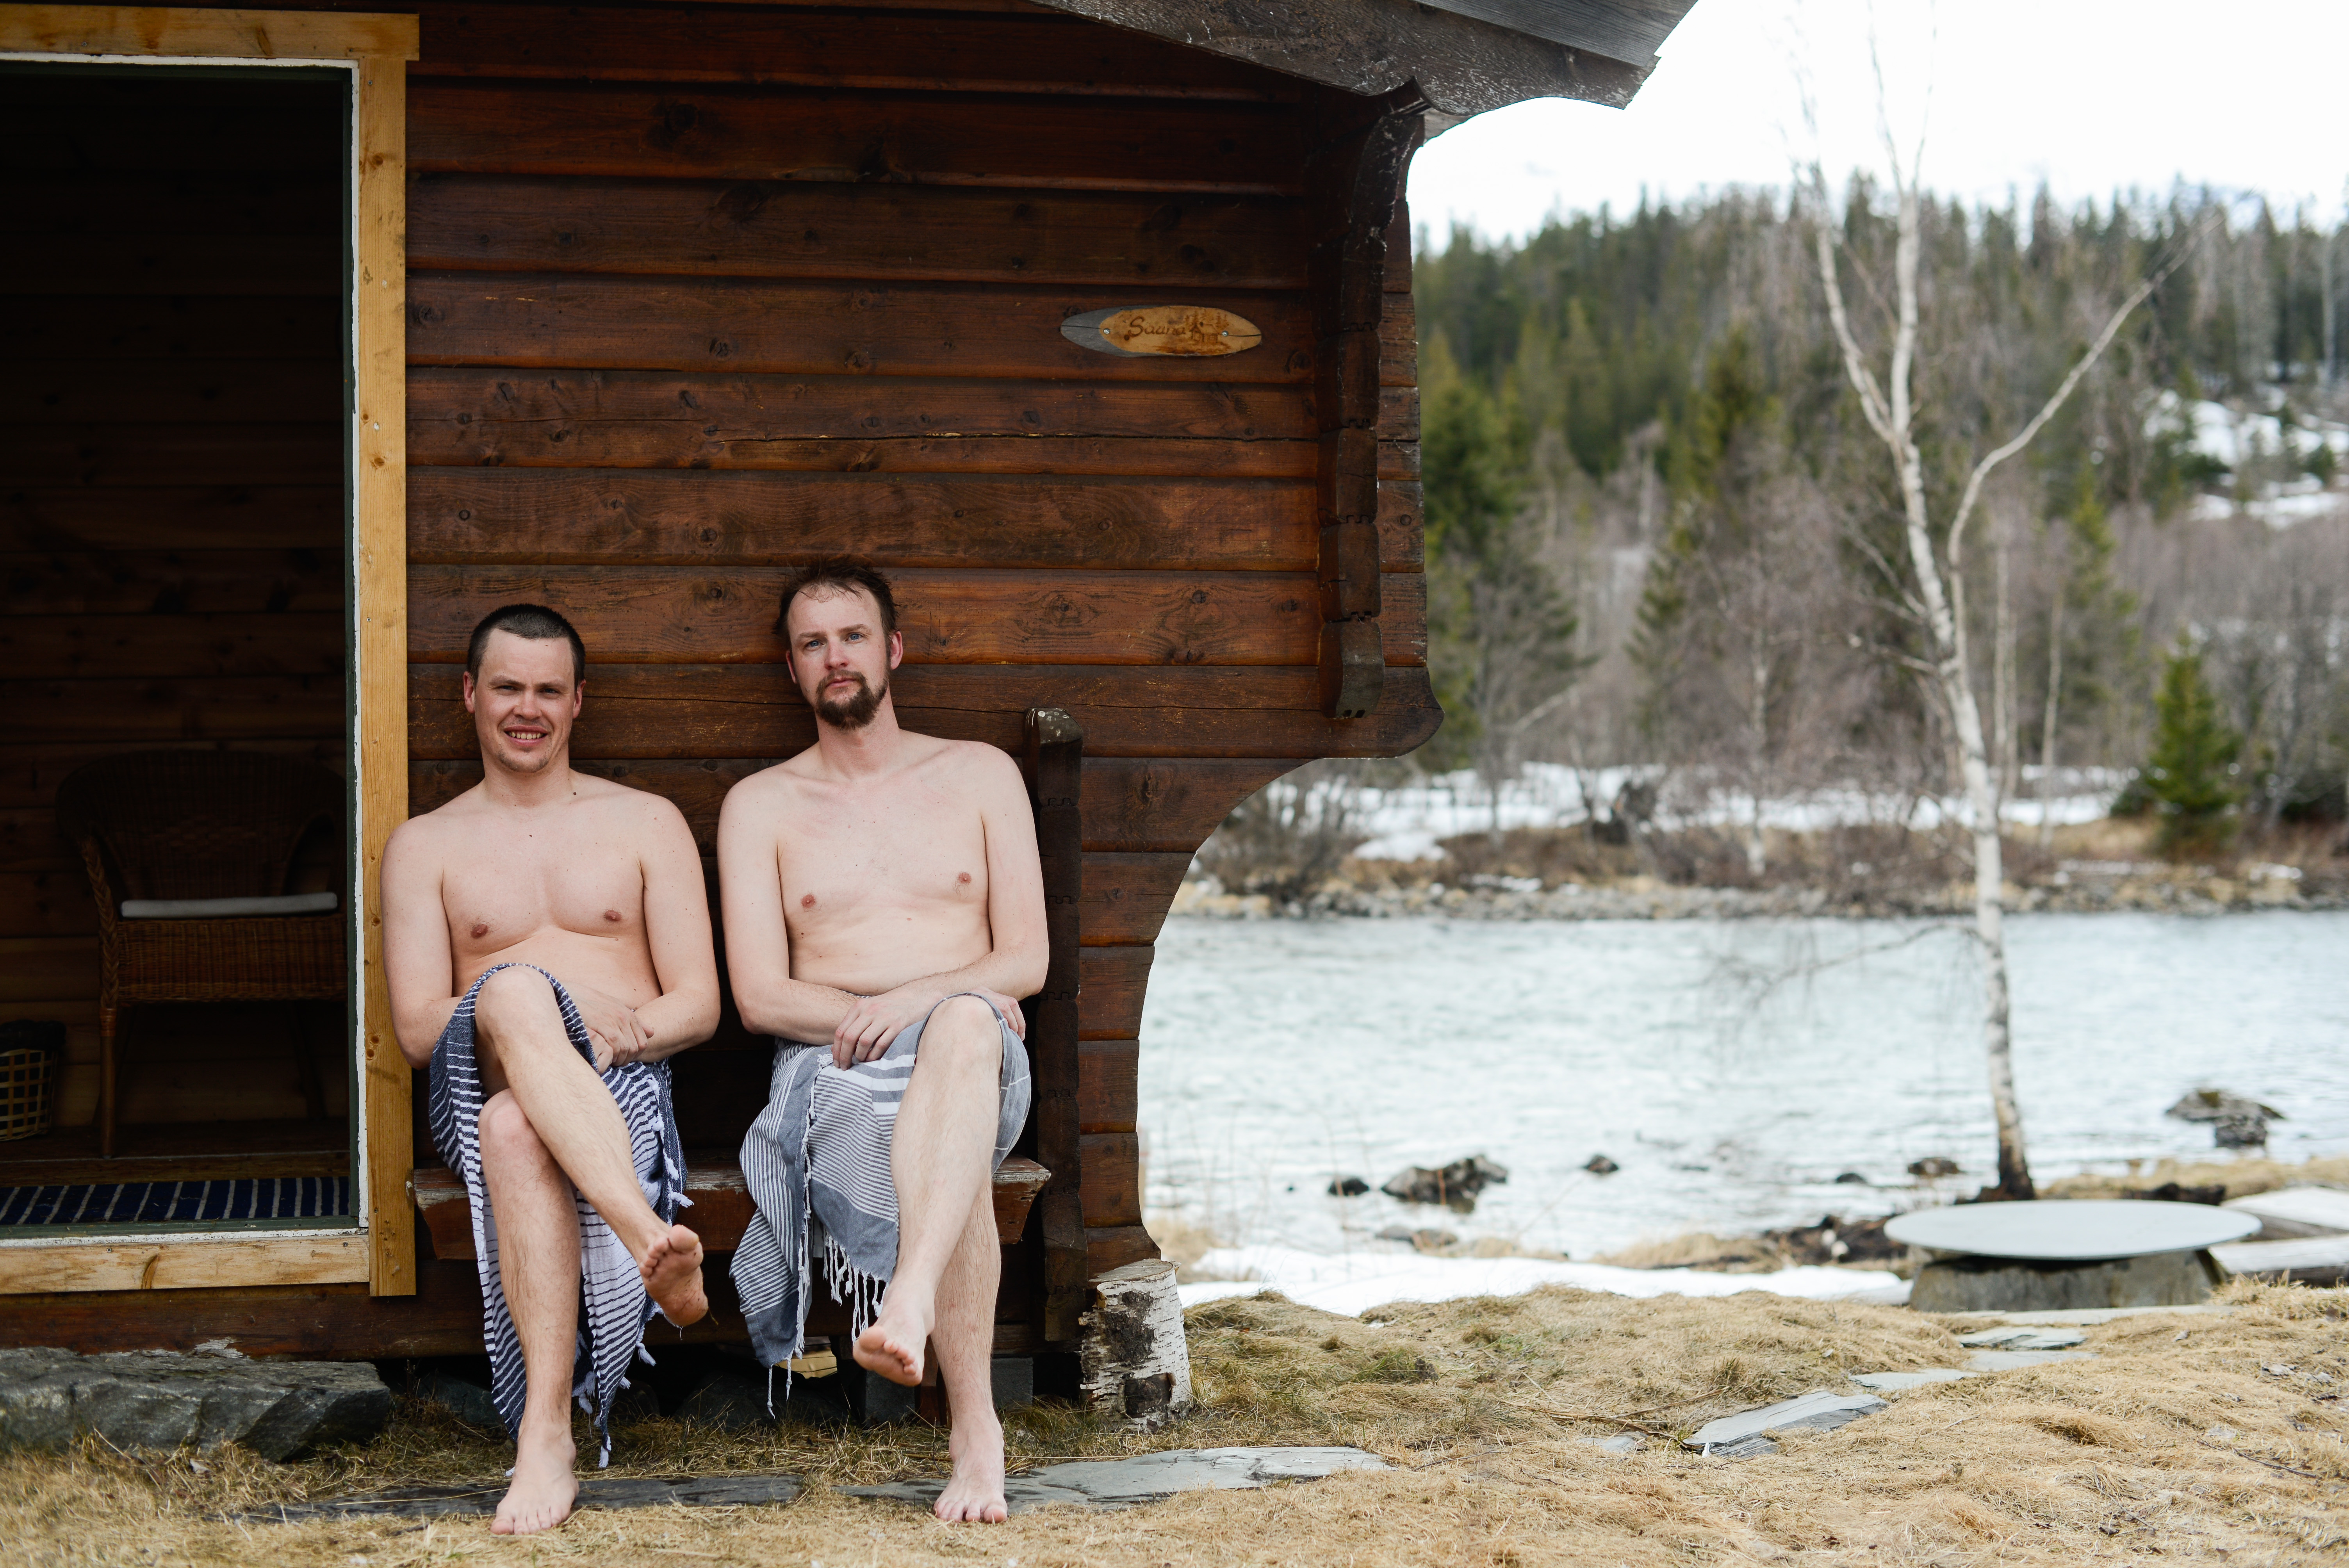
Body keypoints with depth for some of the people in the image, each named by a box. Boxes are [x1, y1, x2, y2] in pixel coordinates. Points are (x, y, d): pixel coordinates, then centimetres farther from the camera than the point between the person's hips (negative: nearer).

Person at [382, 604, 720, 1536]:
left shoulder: (645, 823, 20)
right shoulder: (425, 846, 19)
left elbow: (699, 1005, 11)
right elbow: (417, 1028, 5)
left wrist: (621, 1032, -13)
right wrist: (557, 1023, -15)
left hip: (624, 1083, 0)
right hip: (479, 1081, 0)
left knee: (516, 1127, -40)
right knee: (516, 992, -39)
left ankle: (546, 1433, -53)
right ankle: (655, 1241, -59)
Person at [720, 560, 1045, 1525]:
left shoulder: (979, 776, 18)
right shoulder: (761, 805, 17)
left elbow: (1026, 963, 8)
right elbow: (761, 998, 6)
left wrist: (920, 1002, -11)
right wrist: (865, 1015, -12)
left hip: (978, 1053, 0)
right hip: (831, 1071, 0)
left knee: (965, 1025, -43)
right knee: (950, 1171, -39)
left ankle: (911, 1297, -63)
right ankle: (975, 1426, -43)